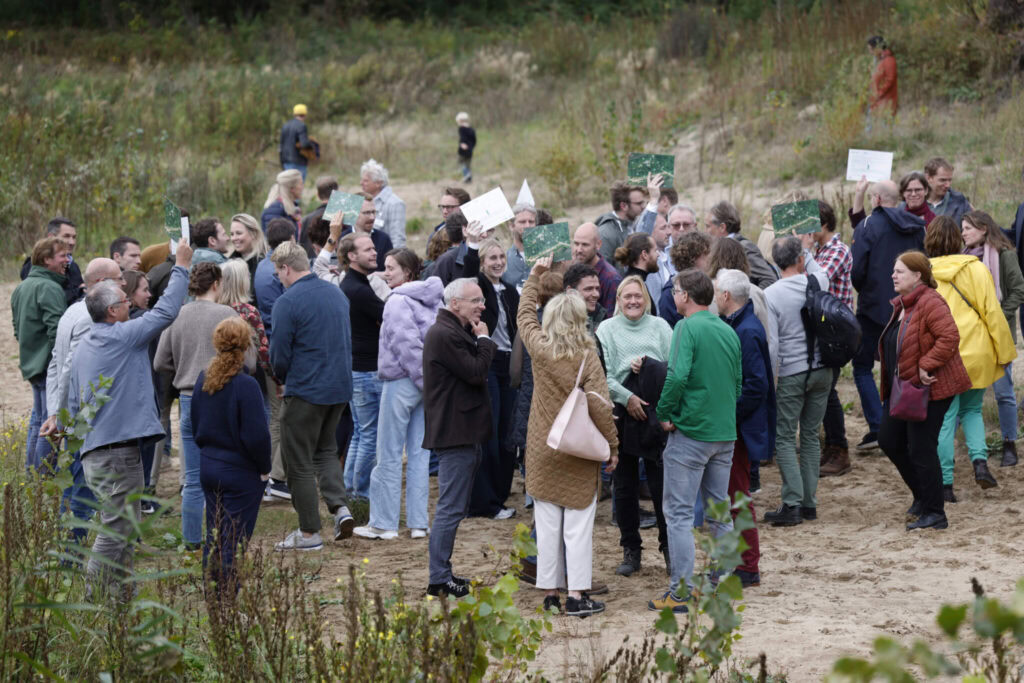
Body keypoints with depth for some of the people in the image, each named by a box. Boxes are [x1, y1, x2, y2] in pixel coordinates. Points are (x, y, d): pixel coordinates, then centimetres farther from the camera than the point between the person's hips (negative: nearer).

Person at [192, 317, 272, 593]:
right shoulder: (245, 385, -20)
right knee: (234, 540, -1)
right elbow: (256, 436, -19)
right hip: (241, 472, -7)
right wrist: (264, 468, -5)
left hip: (208, 467, 7)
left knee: (213, 537, 14)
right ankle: (229, 597, 0)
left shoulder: (203, 380, 3)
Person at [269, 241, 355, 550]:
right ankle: (340, 507, 4)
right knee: (325, 449, 23)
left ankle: (309, 533, 9)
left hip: (305, 391, -7)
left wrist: (283, 376, 8)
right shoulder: (336, 293, 6)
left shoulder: (288, 302, -16)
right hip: (340, 386, 7)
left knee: (299, 462, 5)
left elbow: (279, 355, -13)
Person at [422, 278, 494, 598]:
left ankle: (442, 574, 23)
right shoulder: (446, 335, -17)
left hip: (462, 433, 11)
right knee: (451, 509, -8)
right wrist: (484, 340, -9)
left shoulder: (456, 332, 18)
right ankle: (439, 580, -6)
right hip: (455, 433, -11)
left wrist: (480, 340, 8)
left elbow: (475, 371, 21)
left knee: (454, 508, 16)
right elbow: (476, 372, -19)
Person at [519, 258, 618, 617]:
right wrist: (612, 445, -4)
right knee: (578, 523, 1)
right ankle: (577, 593, 0)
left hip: (543, 449, 3)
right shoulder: (587, 355, -10)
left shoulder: (539, 348, -2)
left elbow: (524, 314, 17)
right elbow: (598, 404, -13)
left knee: (547, 523, 7)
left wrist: (535, 277, 26)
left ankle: (549, 592, 11)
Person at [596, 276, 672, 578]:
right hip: (621, 414, 1)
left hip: (656, 413, -1)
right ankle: (630, 550, 15)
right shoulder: (607, 329, 3)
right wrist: (626, 397, -17)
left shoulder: (660, 327, 6)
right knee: (624, 485, 6)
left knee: (661, 482, -2)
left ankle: (668, 547, 10)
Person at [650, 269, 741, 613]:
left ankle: (680, 593, -5)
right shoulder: (729, 332, 10)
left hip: (691, 432, -7)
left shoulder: (687, 329, -12)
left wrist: (664, 413, -11)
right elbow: (738, 382, 14)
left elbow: (677, 375, -24)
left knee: (679, 513, -3)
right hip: (725, 432, 7)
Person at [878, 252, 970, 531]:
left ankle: (934, 514, 4)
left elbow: (949, 337, -29)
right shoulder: (902, 305, 14)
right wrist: (890, 385, 19)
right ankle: (922, 496, 28)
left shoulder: (930, 303, -18)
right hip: (902, 388, 10)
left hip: (927, 388, -10)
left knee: (920, 449, -7)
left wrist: (925, 366, -29)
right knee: (889, 441, 12)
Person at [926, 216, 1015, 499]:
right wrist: (1004, 353, 5)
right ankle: (980, 460, -1)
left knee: (945, 420, 4)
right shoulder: (975, 270, -3)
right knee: (971, 410, 21)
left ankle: (945, 484, 0)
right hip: (975, 356, 1)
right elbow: (993, 313, -3)